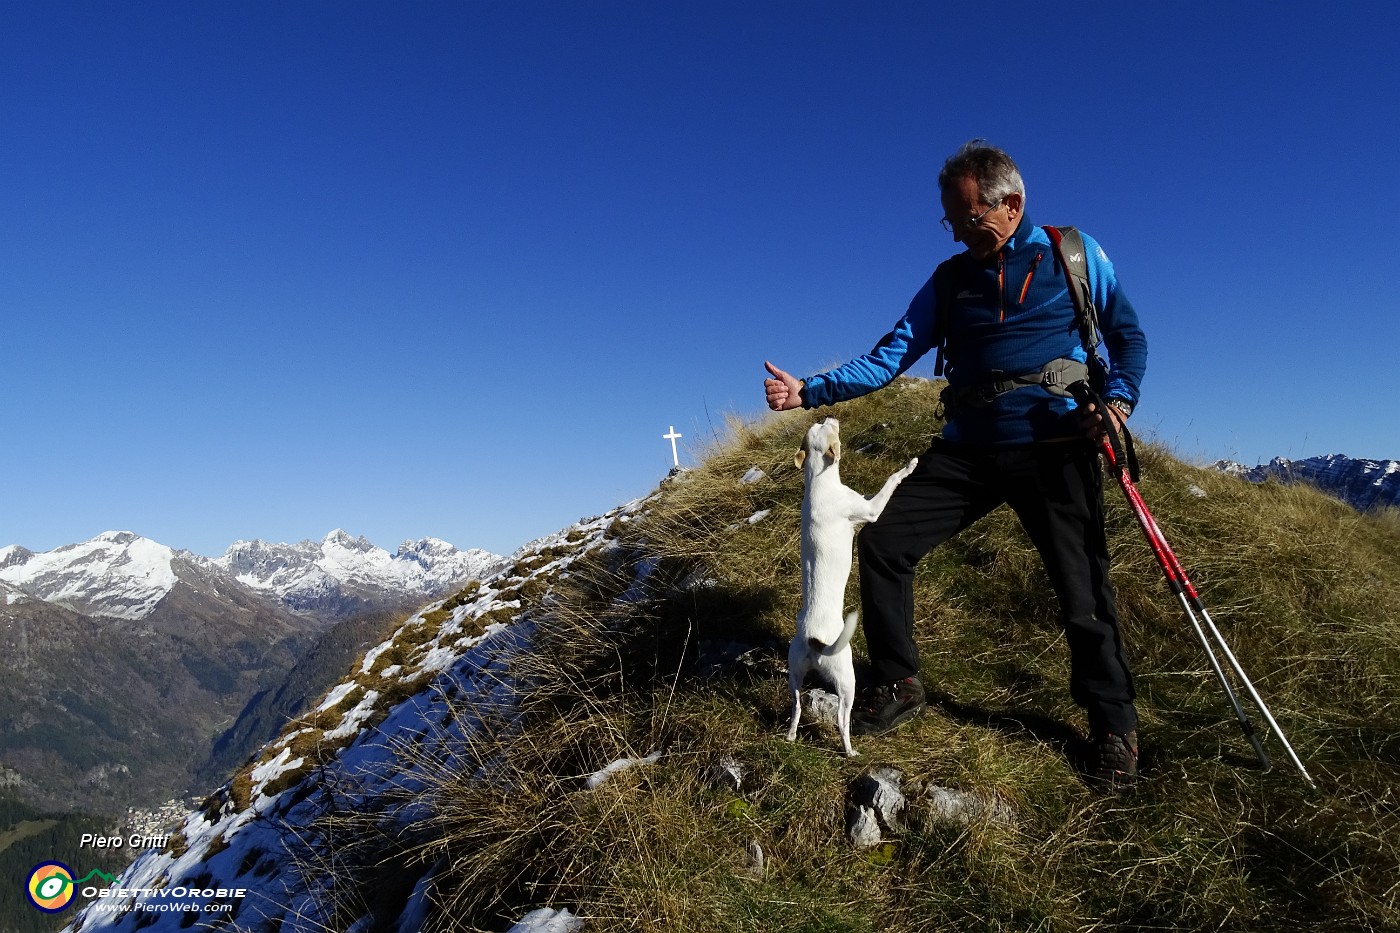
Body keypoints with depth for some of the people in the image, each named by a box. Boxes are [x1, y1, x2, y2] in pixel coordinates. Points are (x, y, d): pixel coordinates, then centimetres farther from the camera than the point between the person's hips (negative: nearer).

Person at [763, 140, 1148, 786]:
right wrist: (811, 391, -7)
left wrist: (1118, 398, -10)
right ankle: (897, 686, 9)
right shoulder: (950, 280, 13)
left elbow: (1128, 335, 10)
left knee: (1081, 587, -2)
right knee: (883, 542, -7)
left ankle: (1114, 724, 21)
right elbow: (890, 357, 5)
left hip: (1055, 448, -3)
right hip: (968, 448, 4)